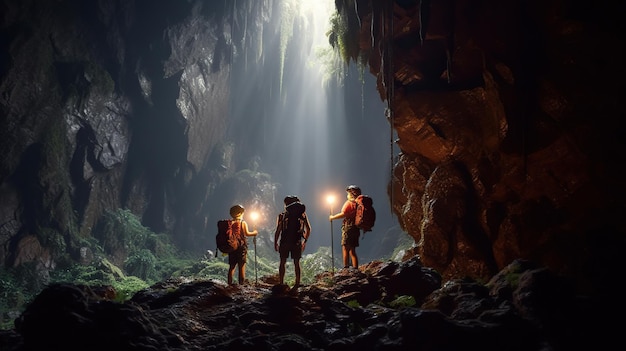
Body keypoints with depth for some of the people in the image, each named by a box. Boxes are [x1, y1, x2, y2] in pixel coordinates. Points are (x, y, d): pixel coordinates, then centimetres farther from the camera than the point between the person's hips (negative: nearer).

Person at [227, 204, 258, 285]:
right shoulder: (243, 222, -6)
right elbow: (247, 233, -15)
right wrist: (254, 233, 2)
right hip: (241, 245, -3)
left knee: (232, 266, 10)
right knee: (242, 266, 3)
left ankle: (230, 283, 9)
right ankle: (241, 283, 2)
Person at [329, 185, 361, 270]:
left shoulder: (349, 202, -7)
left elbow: (343, 214, -15)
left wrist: (333, 217, -4)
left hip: (348, 228, -8)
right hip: (356, 229, 8)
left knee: (345, 248, -9)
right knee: (352, 250, 12)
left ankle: (346, 267, -16)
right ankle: (356, 269, 8)